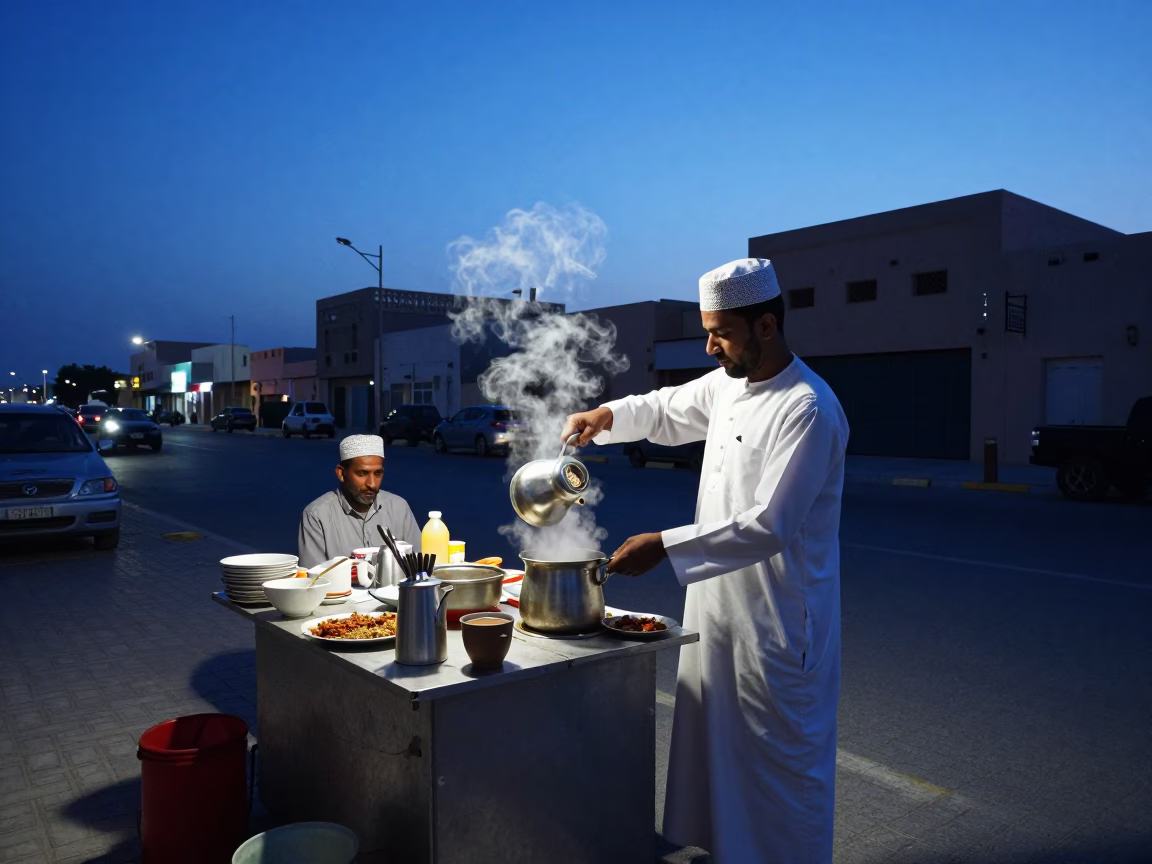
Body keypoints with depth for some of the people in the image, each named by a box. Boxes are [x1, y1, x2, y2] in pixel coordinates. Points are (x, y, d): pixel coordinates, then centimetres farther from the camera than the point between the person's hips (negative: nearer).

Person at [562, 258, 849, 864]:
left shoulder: (808, 410, -22)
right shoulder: (726, 384, 5)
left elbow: (770, 525, -28)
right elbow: (665, 411, 22)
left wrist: (663, 547, -29)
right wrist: (606, 416, 3)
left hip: (777, 620, -8)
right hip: (715, 602, 9)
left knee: (781, 758, 7)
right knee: (714, 743, 21)